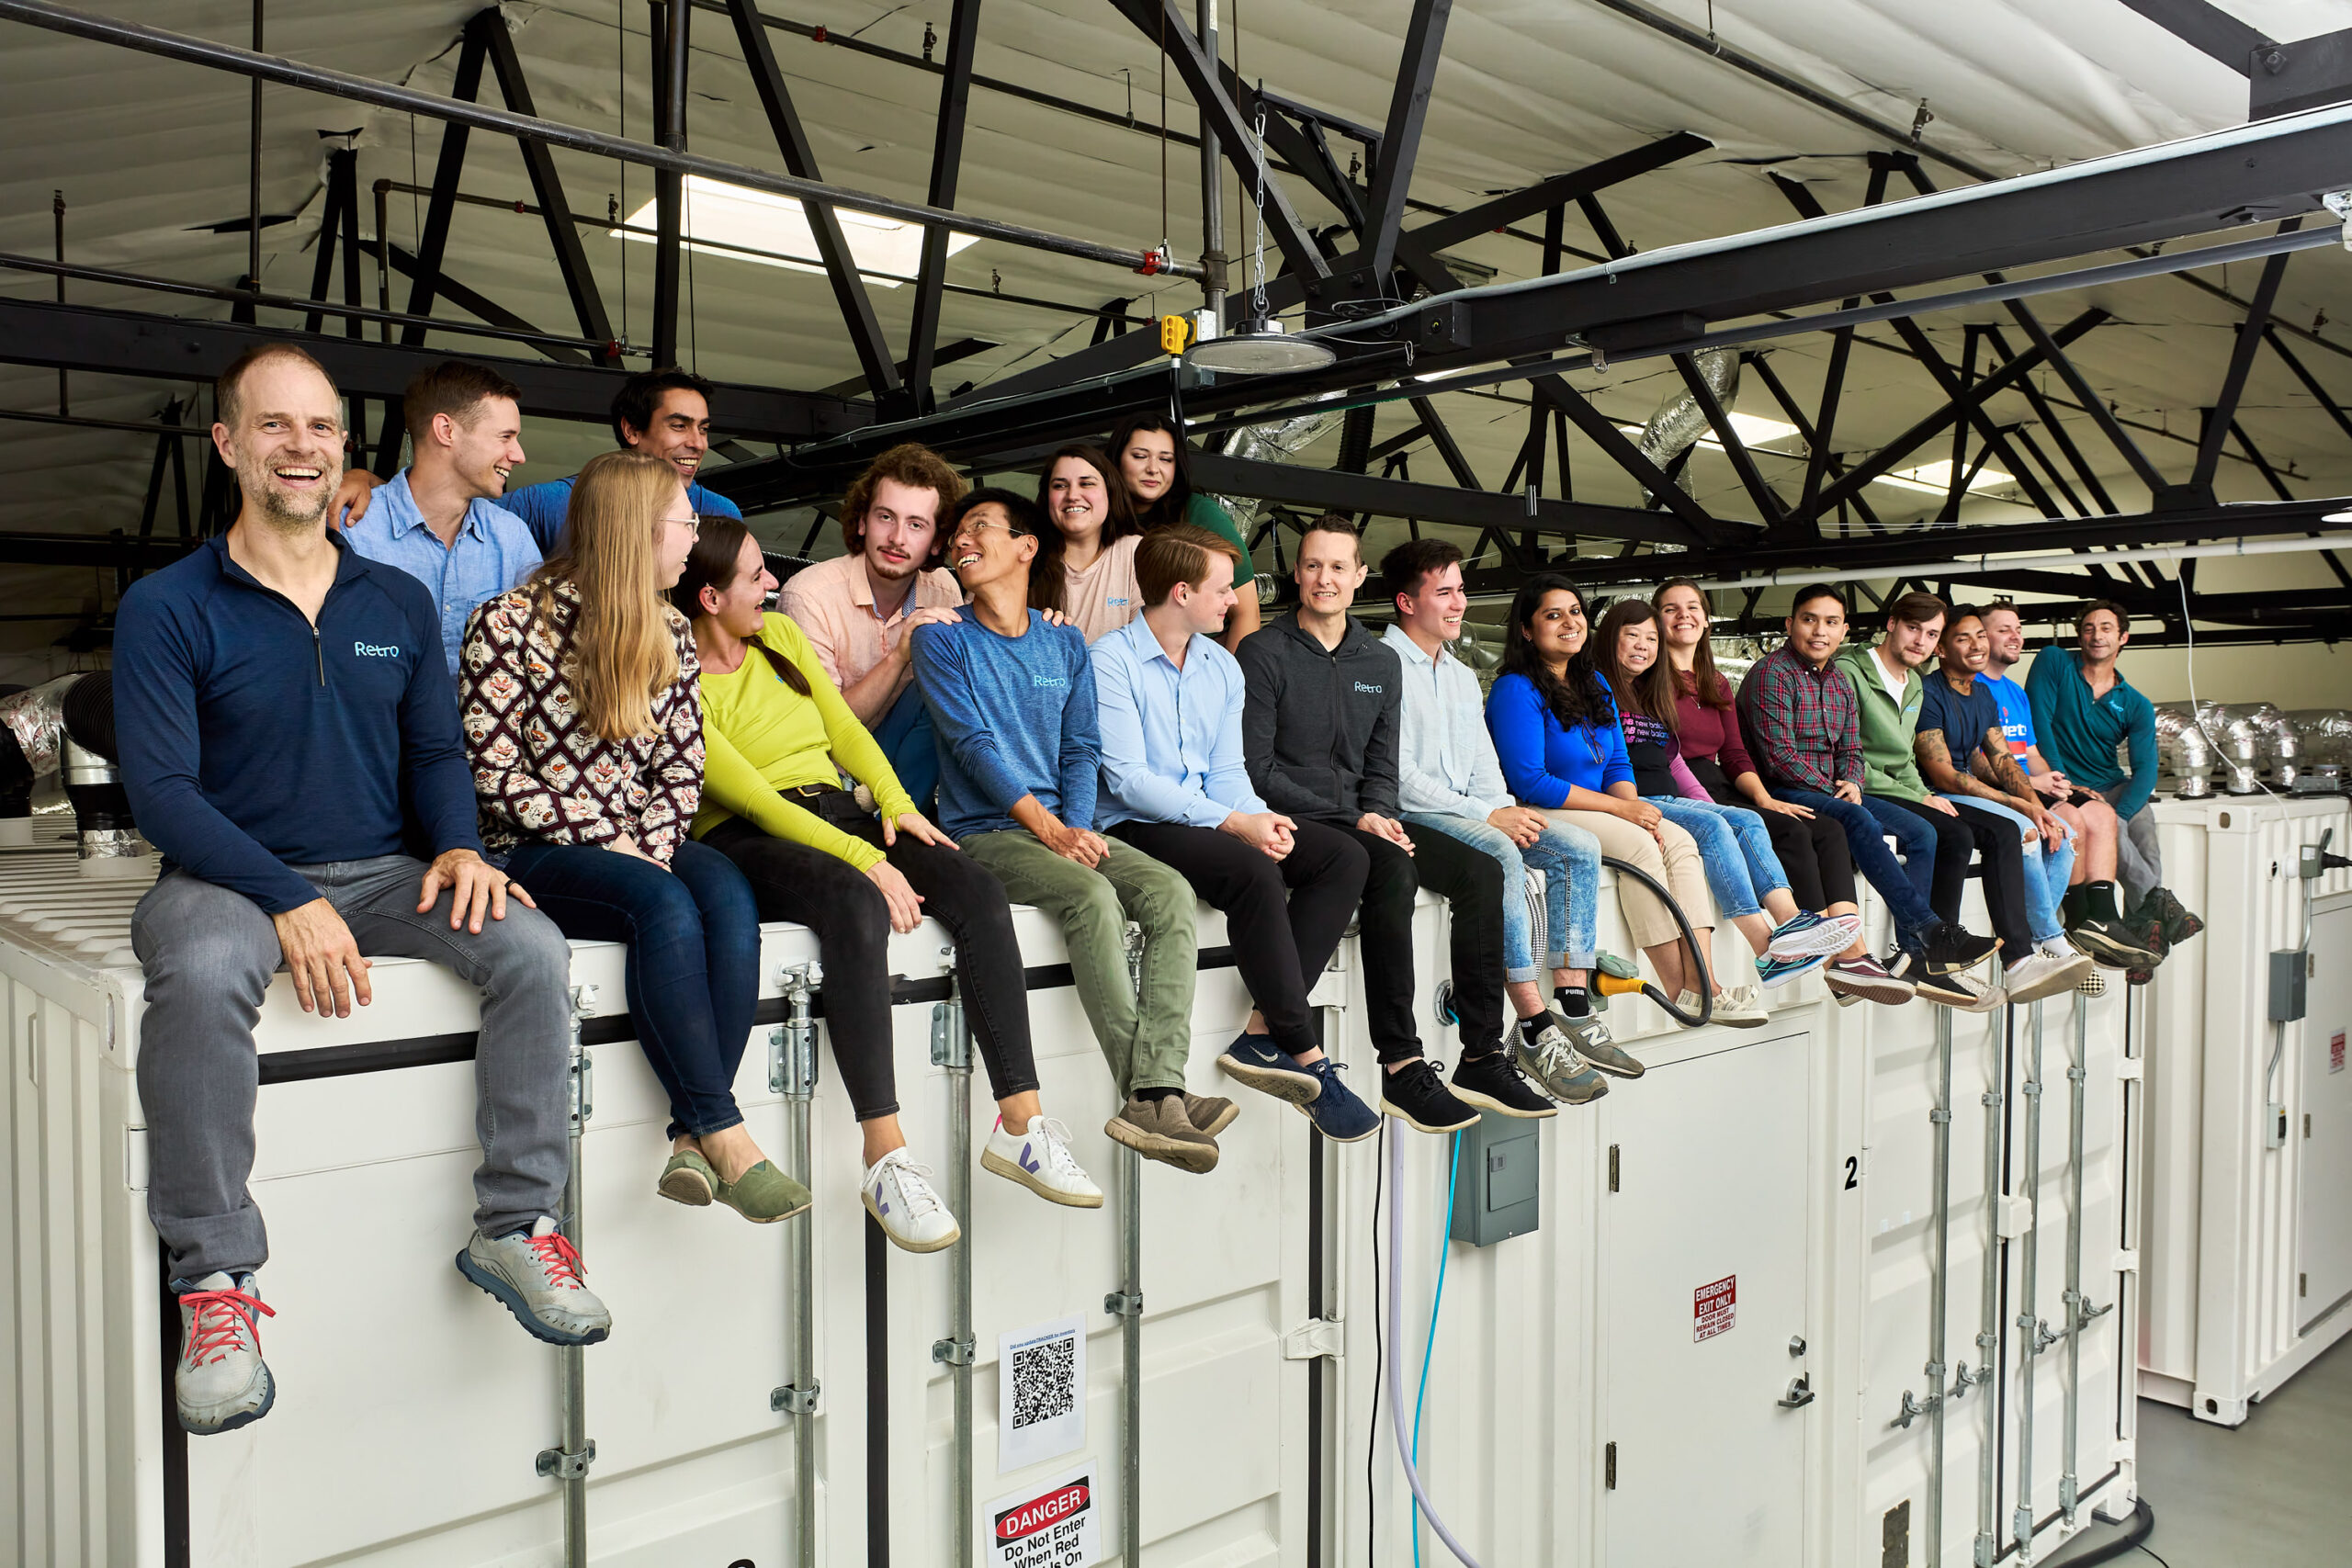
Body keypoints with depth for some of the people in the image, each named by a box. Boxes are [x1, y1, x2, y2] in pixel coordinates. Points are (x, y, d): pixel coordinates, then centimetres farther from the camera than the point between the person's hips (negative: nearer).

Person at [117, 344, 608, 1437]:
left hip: (383, 874, 4)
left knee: (532, 949, -23)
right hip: (229, 875, -3)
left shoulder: (400, 603, 11)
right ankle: (214, 1279, -22)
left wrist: (460, 846, -9)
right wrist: (288, 902, -23)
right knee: (200, 975, -37)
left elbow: (436, 751, 14)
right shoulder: (166, 608, -2)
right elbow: (161, 791, -10)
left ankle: (516, 1226, -11)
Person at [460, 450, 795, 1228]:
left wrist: (655, 845, -10)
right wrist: (608, 843, -15)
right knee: (665, 907, -34)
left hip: (641, 846, 5)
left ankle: (692, 1141, -33)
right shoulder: (509, 624, -5)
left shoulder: (670, 633, 12)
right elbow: (493, 773, -9)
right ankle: (726, 1137, -30)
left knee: (729, 897, -29)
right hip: (534, 851, -5)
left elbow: (681, 769, 10)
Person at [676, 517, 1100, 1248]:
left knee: (978, 890, -19)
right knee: (858, 907, -39)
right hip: (742, 840, -7)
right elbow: (752, 798, -17)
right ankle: (885, 1159, -37)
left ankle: (1020, 1125, -20)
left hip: (836, 812, 7)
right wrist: (864, 860, -25)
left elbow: (845, 727, 16)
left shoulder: (781, 634, 14)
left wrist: (895, 802, -2)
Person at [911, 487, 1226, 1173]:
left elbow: (1081, 749, 10)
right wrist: (1049, 830, -16)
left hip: (1065, 826, 4)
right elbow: (973, 745, -7)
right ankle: (1141, 1091, -31)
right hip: (983, 832, -4)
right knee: (1091, 895, -31)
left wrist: (1079, 828, -10)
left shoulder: (1066, 646, 17)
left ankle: (1157, 1094, -32)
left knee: (1169, 891, -22)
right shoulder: (943, 639, 4)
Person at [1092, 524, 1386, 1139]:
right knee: (1252, 870, -34)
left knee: (1344, 856, -12)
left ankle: (1264, 1034, -19)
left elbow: (1226, 771, 11)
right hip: (1134, 828, -8)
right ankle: (1307, 1059, -24)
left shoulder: (1222, 667, 16)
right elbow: (1128, 779, -16)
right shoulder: (1110, 661, -8)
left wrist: (1259, 817, -13)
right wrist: (1232, 822, -22)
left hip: (1214, 819, 8)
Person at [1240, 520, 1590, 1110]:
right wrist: (1352, 818, -14)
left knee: (1480, 870, -14)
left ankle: (1483, 1059, -13)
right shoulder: (1264, 653, -2)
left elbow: (1381, 767, 17)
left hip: (1363, 820, 6)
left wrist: (1379, 813, -6)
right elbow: (1257, 770, -8)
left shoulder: (1382, 663, 16)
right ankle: (1401, 1065, -32)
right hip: (1295, 823, -6)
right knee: (1391, 868, -33)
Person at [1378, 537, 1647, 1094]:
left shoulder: (1462, 676, 23)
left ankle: (1573, 1008, -13)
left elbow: (1483, 764, 20)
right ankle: (1536, 1026, -31)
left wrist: (1506, 811, -3)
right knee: (1501, 855, -34)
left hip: (1473, 813, 9)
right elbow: (1398, 776, -15)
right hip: (1410, 816, -8)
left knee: (1580, 849, -8)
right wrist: (1487, 816, -16)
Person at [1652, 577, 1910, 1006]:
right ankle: (1834, 958, -25)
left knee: (1828, 829, -13)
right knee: (1792, 832, -25)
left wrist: (1764, 798, -2)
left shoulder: (1717, 684, 25)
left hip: (1722, 790, 8)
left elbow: (1735, 755, 18)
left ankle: (1853, 953, -27)